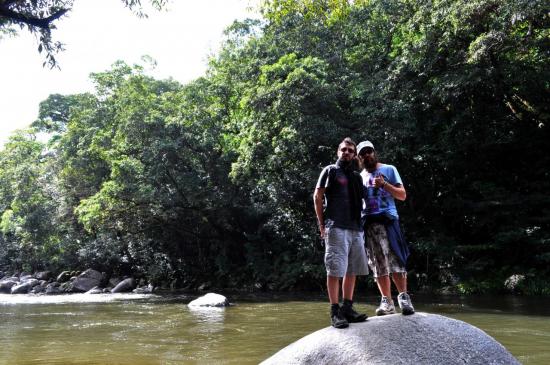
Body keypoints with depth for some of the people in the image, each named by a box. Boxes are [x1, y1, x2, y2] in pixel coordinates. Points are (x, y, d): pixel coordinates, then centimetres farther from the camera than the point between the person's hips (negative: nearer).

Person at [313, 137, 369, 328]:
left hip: (356, 228, 6)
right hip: (336, 227, -6)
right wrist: (322, 224, -5)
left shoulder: (357, 176, 20)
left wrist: (360, 222, 10)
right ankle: (335, 311, -4)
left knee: (352, 270, 7)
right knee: (335, 269, -8)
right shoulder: (330, 171, 5)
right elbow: (317, 197, 1)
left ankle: (347, 308, 14)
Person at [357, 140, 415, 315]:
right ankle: (387, 302, 4)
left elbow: (403, 195, 5)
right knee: (378, 265, 2)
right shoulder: (360, 176, 20)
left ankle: (404, 297, -7)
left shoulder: (389, 169, 10)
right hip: (368, 222, 4)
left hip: (387, 219, -4)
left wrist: (384, 184, -9)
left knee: (395, 260, -14)